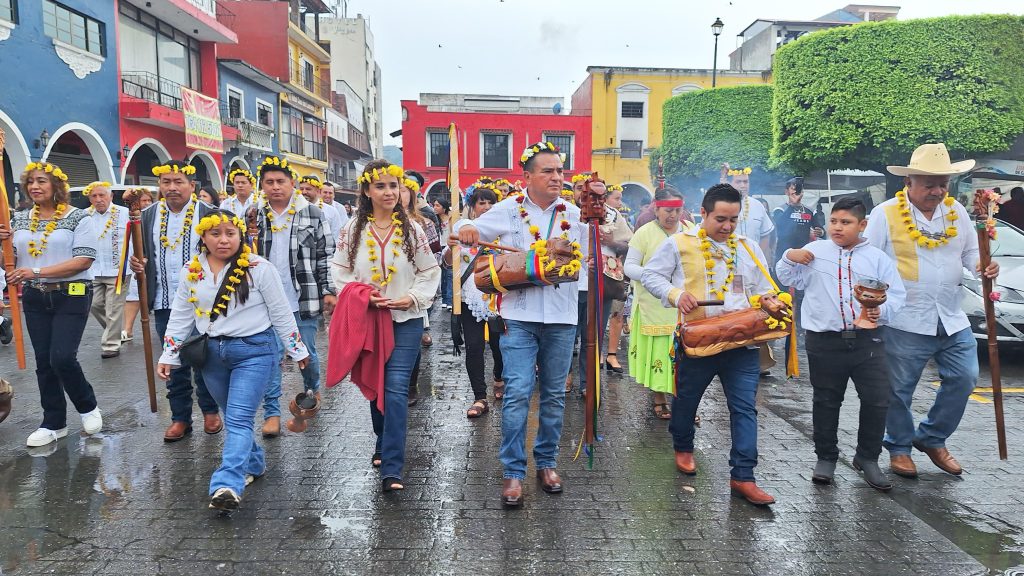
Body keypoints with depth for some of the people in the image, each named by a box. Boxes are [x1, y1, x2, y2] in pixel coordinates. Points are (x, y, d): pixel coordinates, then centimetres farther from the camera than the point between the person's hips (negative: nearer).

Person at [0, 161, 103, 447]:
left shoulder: (78, 217, -8)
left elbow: (84, 260, -17)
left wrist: (37, 271, -23)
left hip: (72, 296, -5)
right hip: (35, 298, 6)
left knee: (62, 357, -12)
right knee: (43, 361, 9)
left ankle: (88, 407, 14)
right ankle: (53, 423, 21)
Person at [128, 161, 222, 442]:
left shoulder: (208, 213, -6)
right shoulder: (148, 215, 6)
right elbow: (141, 253, 16)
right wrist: (137, 263, -7)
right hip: (165, 303, 4)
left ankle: (210, 410, 26)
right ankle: (180, 416, 21)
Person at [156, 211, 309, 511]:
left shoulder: (259, 269, -9)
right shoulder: (191, 272, 4)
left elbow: (281, 313, -3)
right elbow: (180, 317, 11)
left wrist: (297, 349, 2)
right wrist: (168, 356, 9)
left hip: (254, 351, -5)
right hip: (211, 351, 5)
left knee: (239, 419, -12)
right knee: (233, 417, 16)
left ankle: (228, 485, -18)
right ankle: (253, 463, 35)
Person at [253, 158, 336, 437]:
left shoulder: (312, 213, -2)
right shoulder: (255, 216, 5)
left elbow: (326, 255, -1)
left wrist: (329, 291, -4)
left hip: (303, 298, -1)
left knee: (307, 352, 10)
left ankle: (313, 389, 39)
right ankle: (272, 412, 13)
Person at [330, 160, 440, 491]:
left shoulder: (412, 230, 0)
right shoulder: (353, 230, 2)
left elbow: (430, 272, 4)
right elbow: (339, 271, 5)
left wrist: (413, 297, -12)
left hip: (406, 319, -2)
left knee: (396, 388, -10)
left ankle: (392, 469, -8)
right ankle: (384, 442, 39)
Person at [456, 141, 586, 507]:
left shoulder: (575, 214, 7)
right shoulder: (508, 210, 3)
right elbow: (471, 231, 12)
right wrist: (465, 229, -11)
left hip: (561, 319, 2)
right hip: (519, 317, -2)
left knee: (554, 395, 12)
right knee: (517, 394, -6)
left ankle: (546, 462, 29)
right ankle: (513, 472, 6)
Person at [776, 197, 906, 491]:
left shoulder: (878, 257, 6)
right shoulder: (815, 251, 6)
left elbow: (897, 294, 4)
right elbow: (790, 279, 11)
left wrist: (882, 310, -15)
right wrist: (789, 258, -7)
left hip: (867, 340, 1)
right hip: (825, 342, -1)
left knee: (877, 400, 2)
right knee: (826, 401, 10)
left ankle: (867, 458, 22)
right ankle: (826, 457, 25)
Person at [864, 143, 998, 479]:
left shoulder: (956, 211, 8)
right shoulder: (885, 214, -8)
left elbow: (970, 251, 17)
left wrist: (983, 265, -5)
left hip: (952, 319, 5)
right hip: (906, 322, -5)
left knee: (964, 380, 9)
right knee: (900, 390, 5)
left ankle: (932, 439, 29)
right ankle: (899, 448, 26)